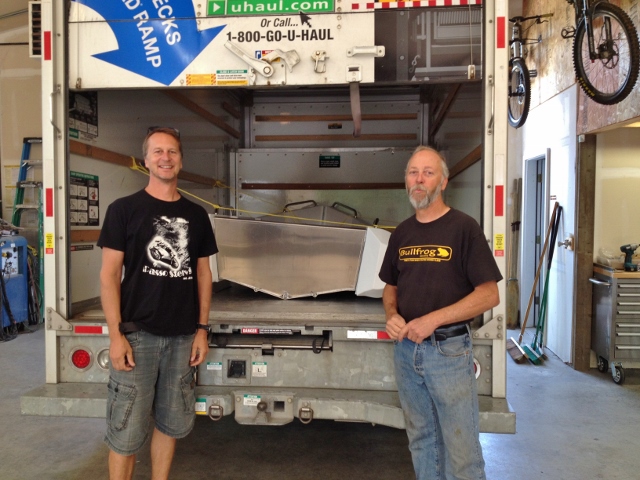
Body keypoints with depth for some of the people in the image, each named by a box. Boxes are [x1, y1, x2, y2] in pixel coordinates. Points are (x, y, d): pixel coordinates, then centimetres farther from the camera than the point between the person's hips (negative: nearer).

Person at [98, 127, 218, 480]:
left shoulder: (196, 215, 9)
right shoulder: (124, 209, -1)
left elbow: (203, 273, 11)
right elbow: (109, 274, -4)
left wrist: (202, 328, 6)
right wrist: (115, 334, -10)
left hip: (183, 336, 4)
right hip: (137, 333, -3)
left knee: (172, 424, 14)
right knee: (126, 431, 3)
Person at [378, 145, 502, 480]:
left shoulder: (463, 228, -9)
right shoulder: (401, 233, 8)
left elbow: (489, 295, -13)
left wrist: (432, 320, -20)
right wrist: (392, 315, -5)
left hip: (449, 350, -5)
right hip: (405, 349, 5)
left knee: (461, 447, 5)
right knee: (420, 439, 19)